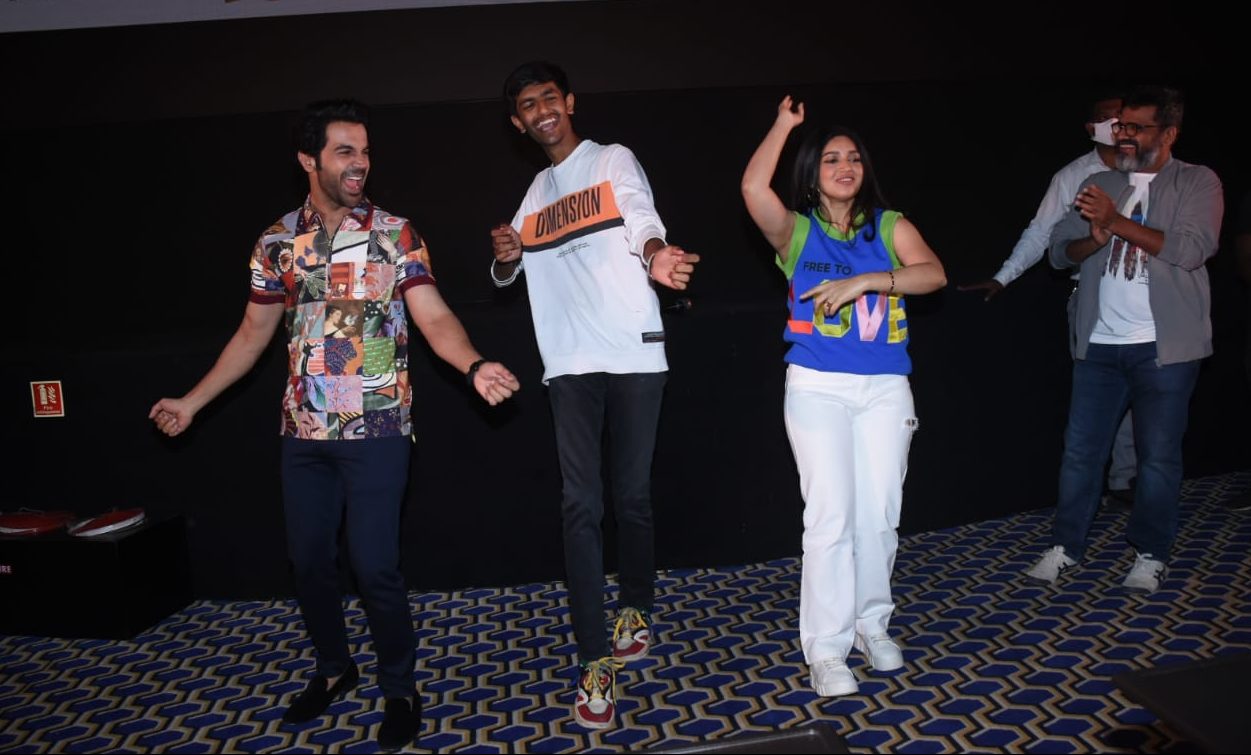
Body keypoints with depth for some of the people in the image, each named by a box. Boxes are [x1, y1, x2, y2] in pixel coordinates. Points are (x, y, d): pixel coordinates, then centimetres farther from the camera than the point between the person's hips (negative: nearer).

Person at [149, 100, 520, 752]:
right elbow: (253, 334, 14)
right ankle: (333, 668, 37)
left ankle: (399, 689, 18)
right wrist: (194, 402, 12)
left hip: (376, 429, -4)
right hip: (303, 431, 4)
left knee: (373, 565, -4)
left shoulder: (394, 234, -4)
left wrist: (474, 366, -33)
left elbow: (434, 317, -13)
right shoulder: (277, 243, 5)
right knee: (309, 560, 13)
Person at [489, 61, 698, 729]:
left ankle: (636, 610, 30)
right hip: (570, 363, 3)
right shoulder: (536, 191, 19)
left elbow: (642, 219, -14)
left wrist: (656, 255, -39)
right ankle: (596, 659, 0)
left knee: (632, 495, 6)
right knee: (582, 505, -4)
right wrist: (505, 256, -2)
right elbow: (506, 275, 24)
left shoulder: (614, 160, 6)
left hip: (634, 354, -3)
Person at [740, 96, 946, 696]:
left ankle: (872, 621, 27)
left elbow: (934, 274, -9)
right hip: (818, 388, -2)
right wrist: (783, 124, -4)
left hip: (886, 388, 3)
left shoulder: (890, 226, 8)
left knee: (880, 513, 6)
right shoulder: (796, 231, 4)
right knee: (831, 514, -6)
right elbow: (753, 188, -15)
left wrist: (861, 281, -19)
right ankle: (826, 647, 4)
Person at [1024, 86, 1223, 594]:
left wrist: (1117, 221, -16)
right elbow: (1060, 251, 9)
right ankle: (1066, 544, 17)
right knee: (1081, 447, 6)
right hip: (1100, 343, 4)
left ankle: (1150, 554, 18)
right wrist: (1095, 238, -12)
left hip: (1164, 347, -3)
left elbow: (1192, 248, -15)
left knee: (1158, 454, 4)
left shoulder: (1197, 183, 1)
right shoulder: (1099, 186, 13)